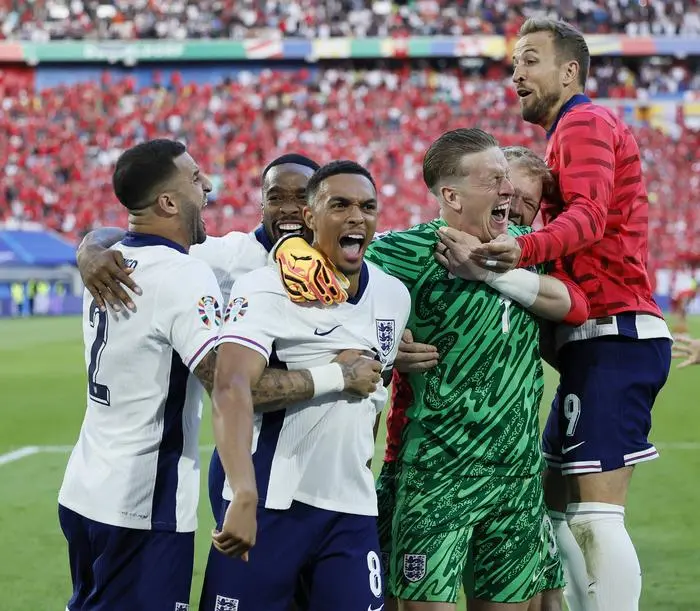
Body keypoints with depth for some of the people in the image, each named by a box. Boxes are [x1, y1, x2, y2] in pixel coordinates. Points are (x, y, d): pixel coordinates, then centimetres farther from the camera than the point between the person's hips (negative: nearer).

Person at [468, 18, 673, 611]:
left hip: (612, 334, -11)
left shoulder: (584, 123, -8)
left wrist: (524, 249, -44)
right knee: (557, 503, 12)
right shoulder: (580, 127, 25)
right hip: (606, 336, 11)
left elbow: (588, 215, -26)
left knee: (596, 516, -15)